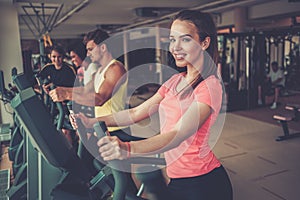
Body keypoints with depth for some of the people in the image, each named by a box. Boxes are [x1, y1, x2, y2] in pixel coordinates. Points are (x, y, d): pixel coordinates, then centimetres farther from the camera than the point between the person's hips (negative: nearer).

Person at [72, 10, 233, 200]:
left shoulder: (210, 85, -17)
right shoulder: (175, 81, 8)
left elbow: (179, 134, -29)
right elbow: (136, 113, 4)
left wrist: (127, 149, -43)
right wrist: (93, 122, -5)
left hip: (202, 183, -7)